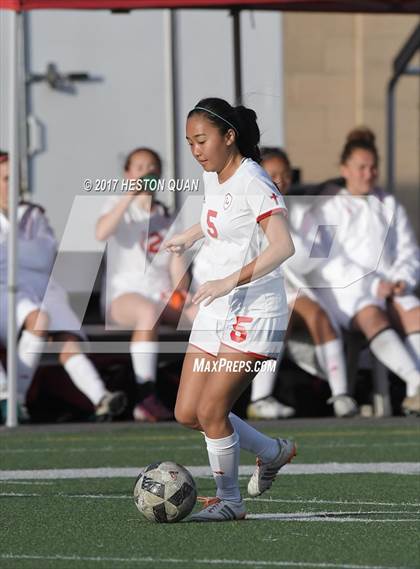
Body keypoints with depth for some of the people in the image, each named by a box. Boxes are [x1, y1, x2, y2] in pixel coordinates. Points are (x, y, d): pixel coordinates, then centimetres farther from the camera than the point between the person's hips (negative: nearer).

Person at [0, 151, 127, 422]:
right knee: (39, 319, -37)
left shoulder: (34, 216, 23)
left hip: (43, 289, 3)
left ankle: (101, 400, -46)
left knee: (69, 343, -24)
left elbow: (47, 257, 15)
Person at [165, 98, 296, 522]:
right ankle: (273, 452, 25)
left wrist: (231, 281, -36)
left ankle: (229, 501, 8)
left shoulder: (252, 182, -17)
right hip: (216, 312, 9)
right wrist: (187, 238, 26)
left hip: (254, 314, -9)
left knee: (211, 411, -12)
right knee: (187, 414, 5)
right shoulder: (212, 177, 9)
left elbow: (282, 246, -30)